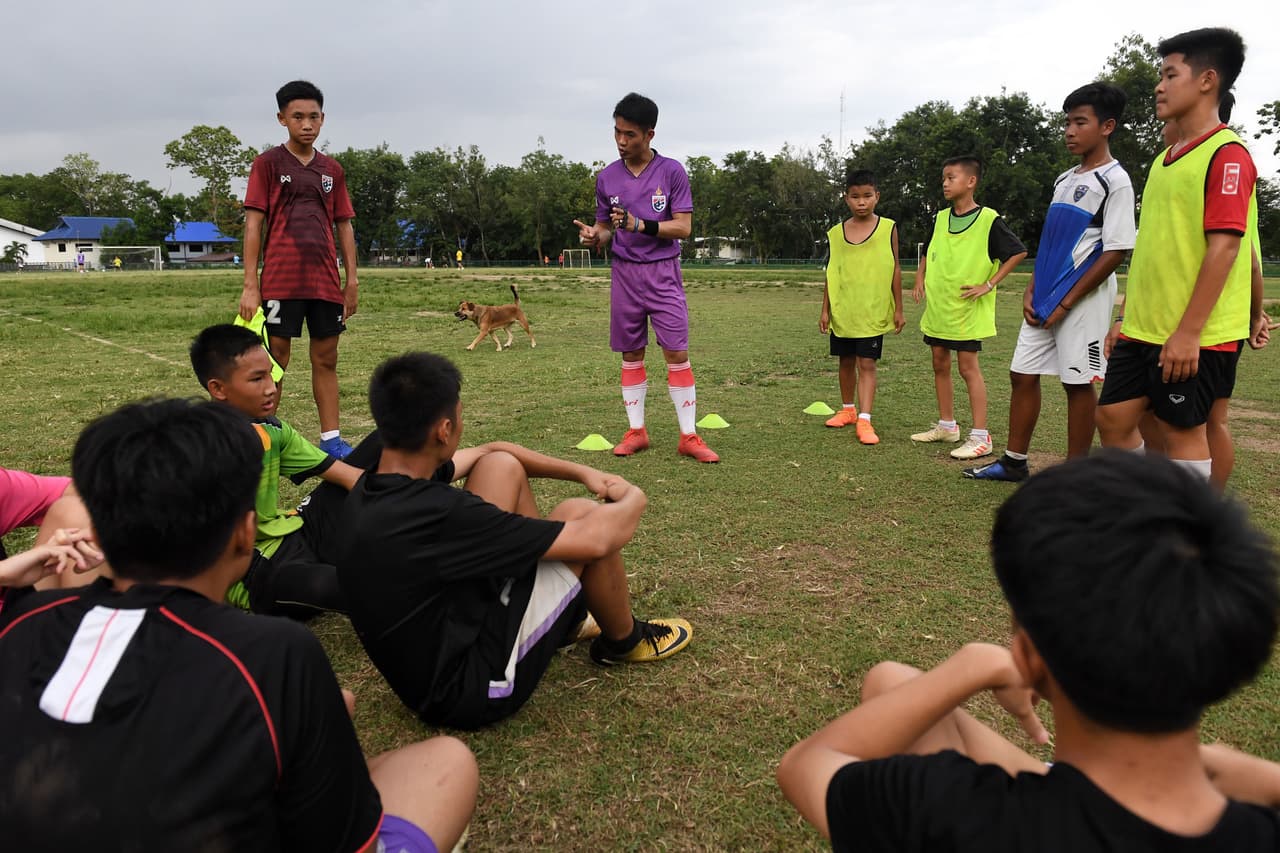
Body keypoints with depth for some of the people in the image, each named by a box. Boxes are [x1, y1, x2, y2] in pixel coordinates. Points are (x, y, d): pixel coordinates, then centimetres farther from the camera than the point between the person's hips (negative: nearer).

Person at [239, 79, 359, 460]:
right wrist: (250, 285, -9)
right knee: (275, 360, 0)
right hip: (280, 281, -4)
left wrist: (352, 281, 7)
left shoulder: (332, 169, 13)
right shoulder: (268, 163, 1)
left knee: (326, 359, 7)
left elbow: (344, 226, 14)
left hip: (326, 281, 4)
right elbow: (253, 223, -3)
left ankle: (331, 440, 13)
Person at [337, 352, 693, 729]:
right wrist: (632, 500, -2)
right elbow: (595, 539, -24)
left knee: (501, 467, 3)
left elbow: (489, 451, 12)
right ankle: (625, 641, 18)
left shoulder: (371, 487, -6)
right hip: (471, 688, -8)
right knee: (580, 515, -11)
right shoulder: (438, 514, -32)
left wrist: (583, 472, 9)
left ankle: (567, 619, 21)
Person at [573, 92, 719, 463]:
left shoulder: (671, 171, -4)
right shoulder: (606, 177, 5)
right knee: (631, 354, 7)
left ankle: (689, 436, 1)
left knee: (677, 353, -6)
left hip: (663, 273, -3)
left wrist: (640, 224, -21)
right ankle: (636, 431, 17)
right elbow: (606, 228, 13)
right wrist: (594, 236, -11)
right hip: (624, 274, 3)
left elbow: (683, 226, -7)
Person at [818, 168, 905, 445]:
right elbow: (831, 273, 8)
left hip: (873, 312, -3)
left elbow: (895, 269, 0)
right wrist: (825, 310, 5)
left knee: (867, 364, -6)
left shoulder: (888, 228, -3)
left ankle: (864, 420, -6)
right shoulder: (836, 233, 3)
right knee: (846, 362, 14)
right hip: (842, 311, 3)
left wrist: (898, 308, -1)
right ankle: (848, 410, 30)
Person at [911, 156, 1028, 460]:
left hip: (967, 309, -7)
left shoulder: (988, 220, -10)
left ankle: (980, 437, -2)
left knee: (968, 367, -7)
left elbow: (1018, 252, -10)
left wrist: (989, 284, -15)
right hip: (937, 306, 7)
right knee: (940, 365, 12)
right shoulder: (940, 218, 9)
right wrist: (920, 280, 10)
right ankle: (947, 426, 25)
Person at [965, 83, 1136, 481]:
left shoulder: (1115, 180, -9)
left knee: (1078, 382, -1)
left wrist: (1066, 303, -15)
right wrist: (1031, 291, 6)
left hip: (1081, 300, -8)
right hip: (1044, 299, 8)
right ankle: (1014, 462, 20)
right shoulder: (1064, 179, 14)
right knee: (1022, 374, 9)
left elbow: (1115, 252, -15)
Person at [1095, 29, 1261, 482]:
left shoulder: (1227, 153, -11)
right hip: (1144, 327, 8)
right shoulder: (1166, 157, 16)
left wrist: (1188, 332, -23)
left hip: (1193, 337, -8)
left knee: (1183, 431, 0)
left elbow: (1224, 246, -18)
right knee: (1112, 417, 10)